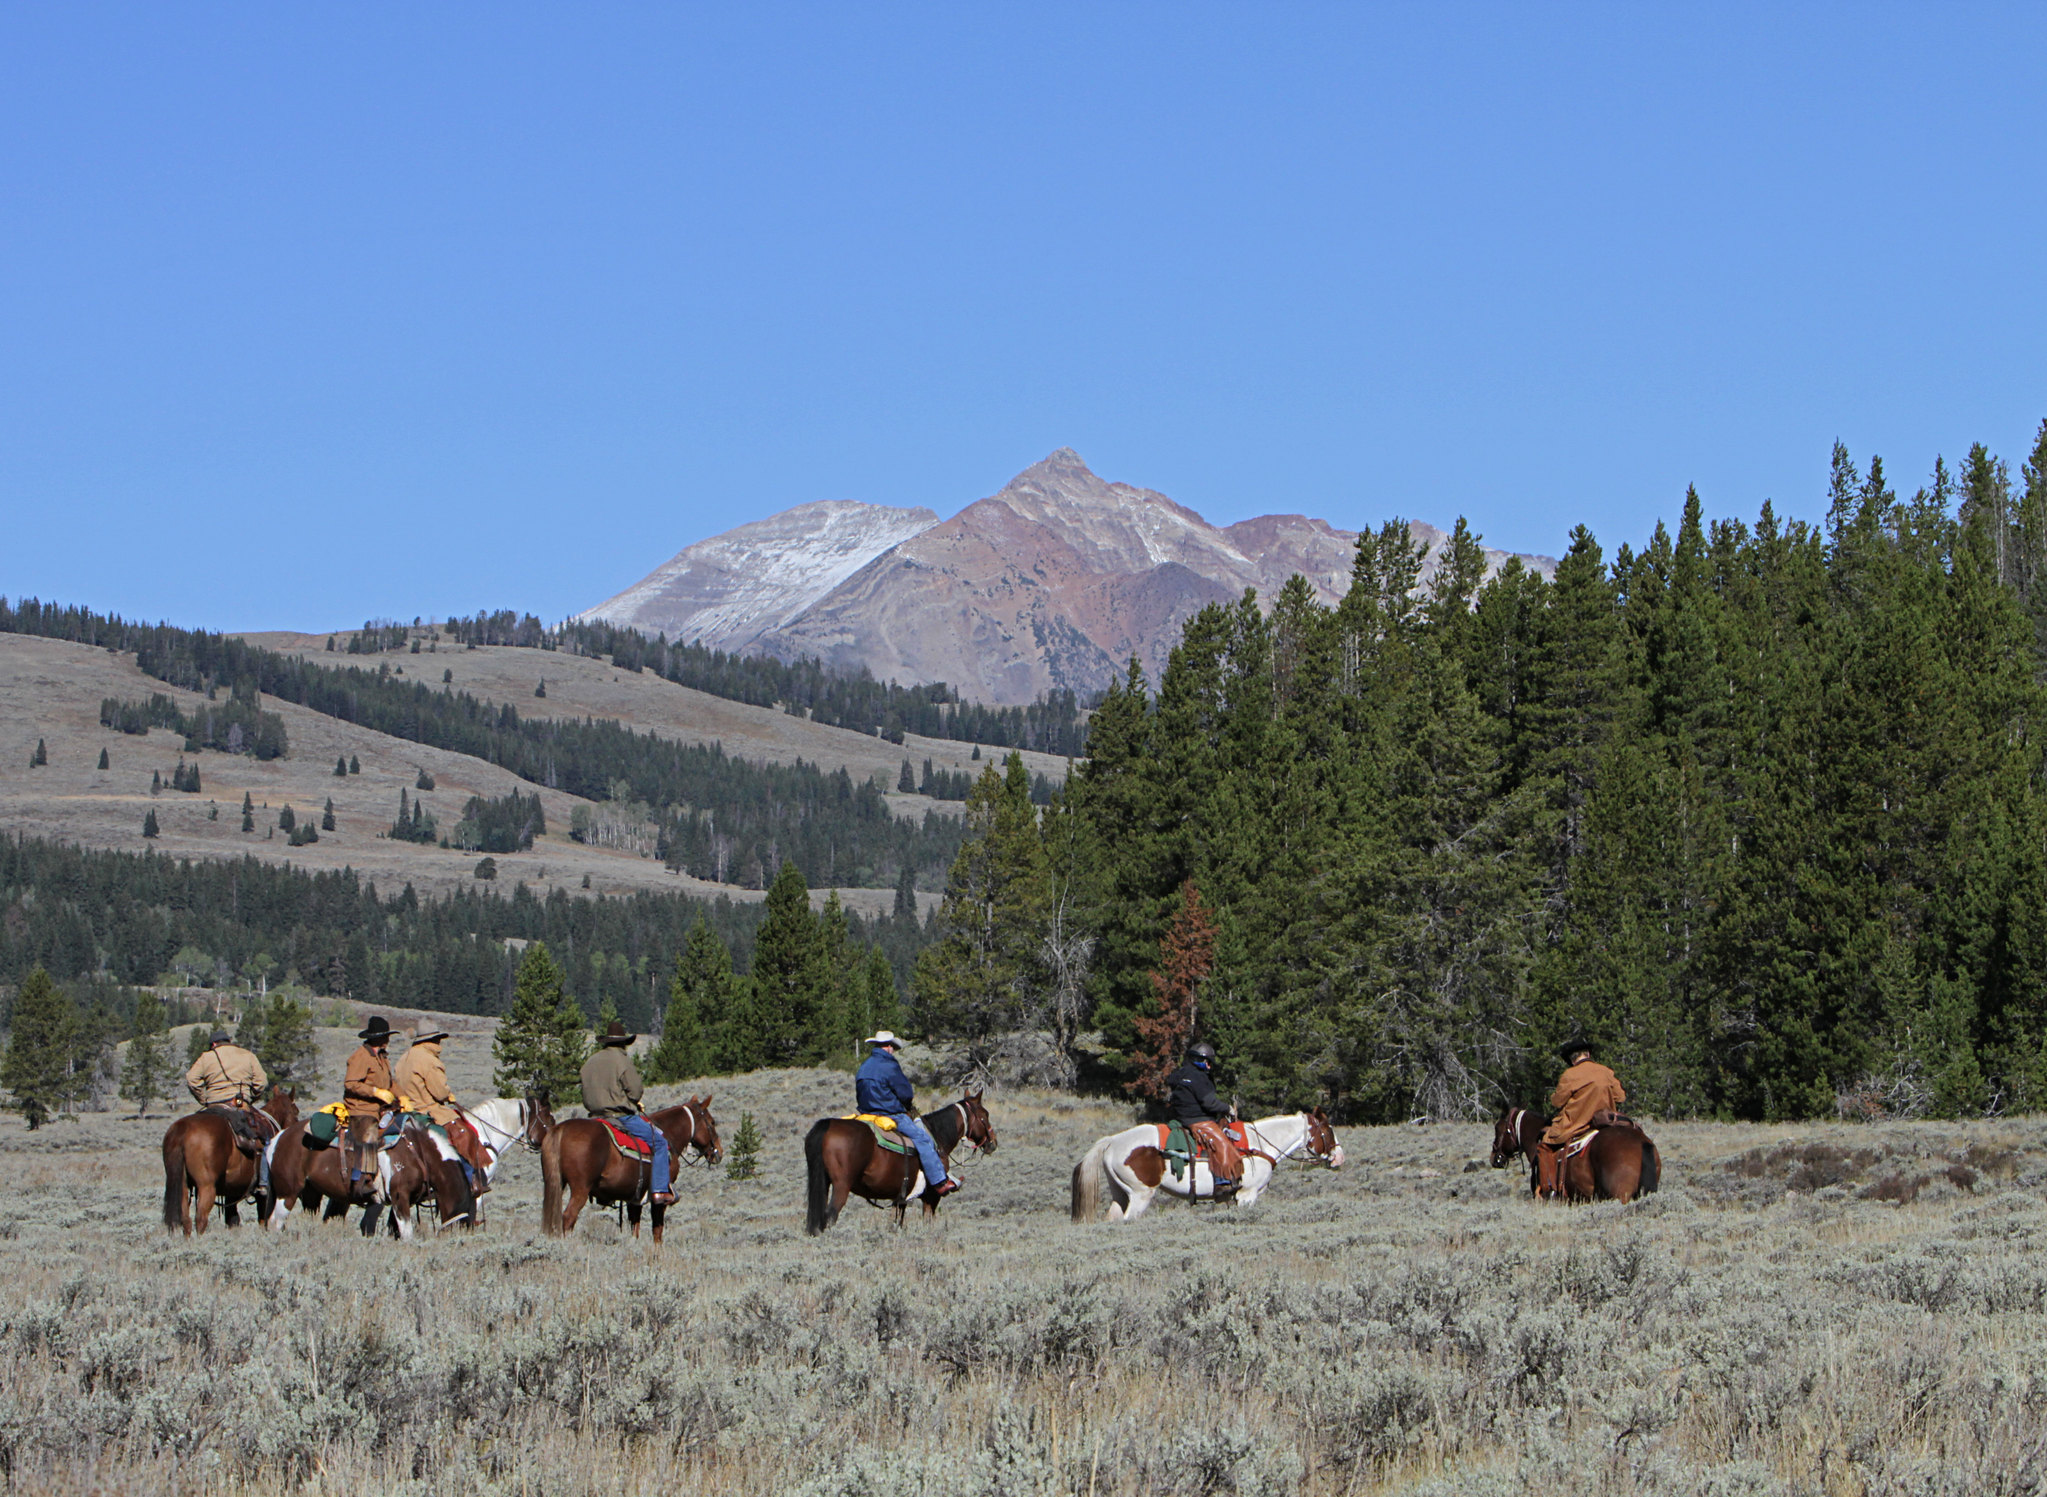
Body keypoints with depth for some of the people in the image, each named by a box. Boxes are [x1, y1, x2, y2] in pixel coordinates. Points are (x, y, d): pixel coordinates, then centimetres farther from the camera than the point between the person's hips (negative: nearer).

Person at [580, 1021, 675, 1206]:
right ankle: (660, 1190, -10)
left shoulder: (589, 1063, 11)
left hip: (596, 1116, 7)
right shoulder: (622, 1060, -9)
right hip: (622, 1116, -7)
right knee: (659, 1141, -1)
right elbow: (635, 1092, -10)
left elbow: (586, 1098, 14)